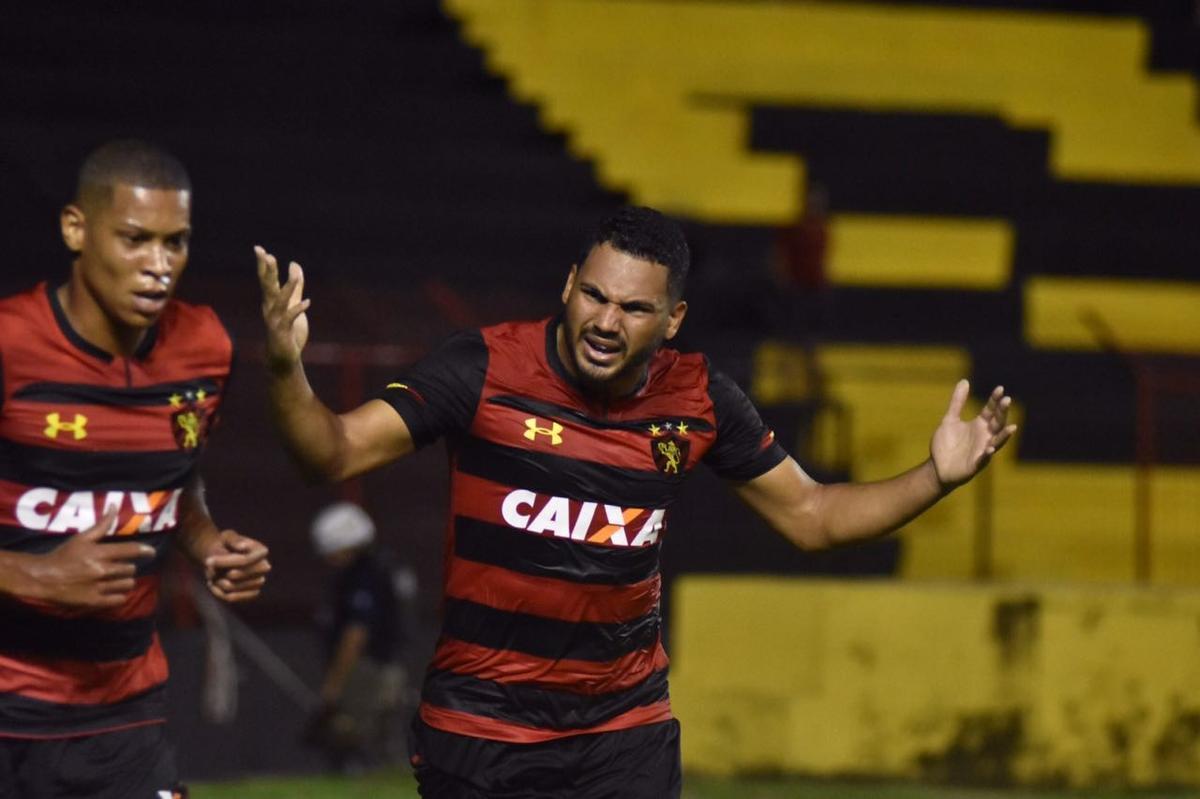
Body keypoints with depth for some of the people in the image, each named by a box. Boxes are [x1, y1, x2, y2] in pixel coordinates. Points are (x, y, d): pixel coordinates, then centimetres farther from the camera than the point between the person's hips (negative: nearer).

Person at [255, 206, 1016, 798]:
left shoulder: (698, 399, -3)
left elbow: (810, 515, 8)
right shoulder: (487, 369, -14)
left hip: (626, 732, 2)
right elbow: (336, 452, -16)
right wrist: (287, 371, -36)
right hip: (480, 726, -2)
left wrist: (935, 478, -5)